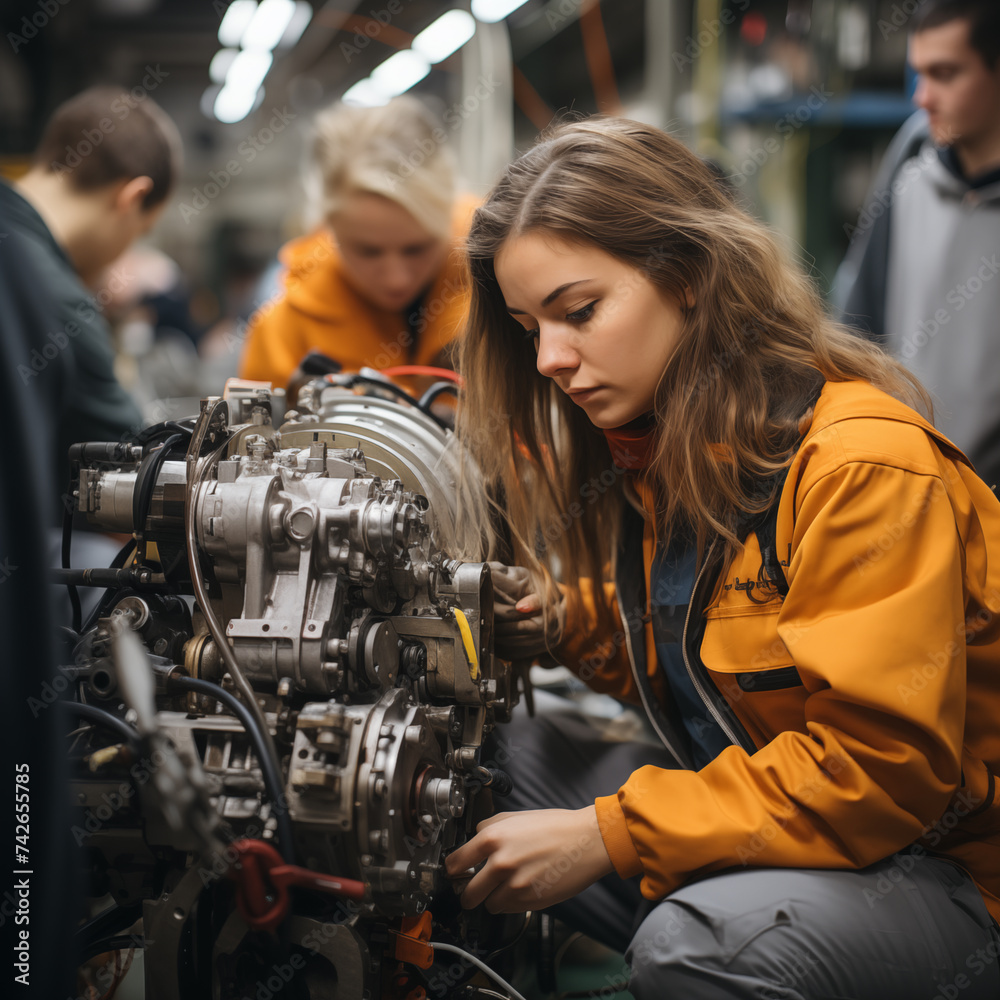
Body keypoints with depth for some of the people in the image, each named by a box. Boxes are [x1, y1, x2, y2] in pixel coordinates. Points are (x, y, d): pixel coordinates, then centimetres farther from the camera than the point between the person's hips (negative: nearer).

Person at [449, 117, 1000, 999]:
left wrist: (606, 835, -25)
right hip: (739, 829, 8)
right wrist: (565, 620, -4)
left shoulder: (867, 465, -22)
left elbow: (879, 767, -25)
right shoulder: (647, 446, 5)